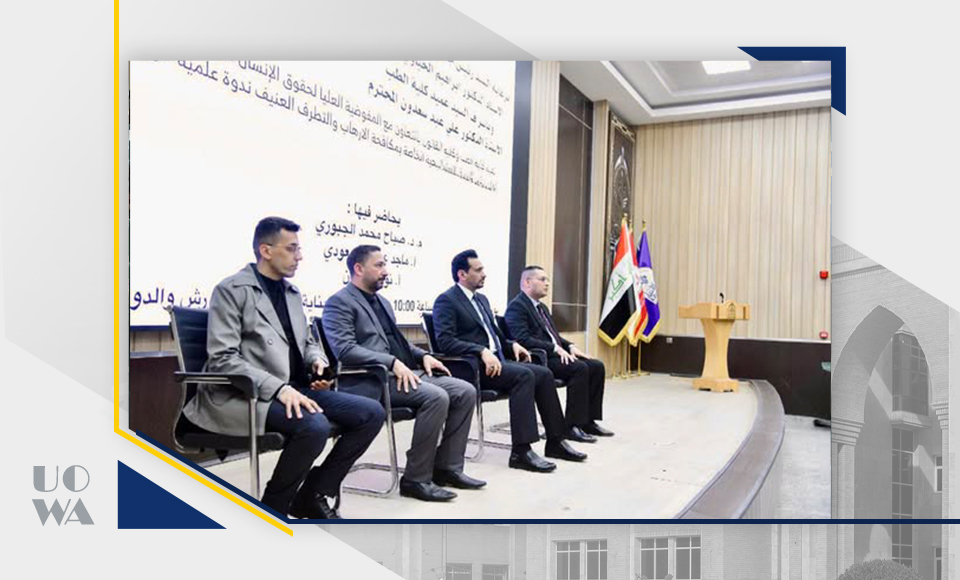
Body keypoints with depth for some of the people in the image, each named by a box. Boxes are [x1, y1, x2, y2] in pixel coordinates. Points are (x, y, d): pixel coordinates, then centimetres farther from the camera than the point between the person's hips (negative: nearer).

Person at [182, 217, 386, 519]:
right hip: (247, 394, -7)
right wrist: (278, 388, -25)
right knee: (314, 425, -34)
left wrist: (318, 362, 1)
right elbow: (222, 359, -15)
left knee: (372, 413, -8)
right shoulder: (231, 290, -6)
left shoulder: (291, 291, 17)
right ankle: (272, 508, -6)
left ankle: (314, 493, 7)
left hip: (294, 388, 8)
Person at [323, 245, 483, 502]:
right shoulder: (339, 303, -5)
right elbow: (344, 349, -19)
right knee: (436, 397, -29)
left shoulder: (383, 302, 23)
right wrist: (393, 363, -25)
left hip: (404, 371, 9)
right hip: (371, 380, -9)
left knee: (466, 391, -5)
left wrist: (423, 355, 7)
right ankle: (416, 478, -16)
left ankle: (447, 467, 3)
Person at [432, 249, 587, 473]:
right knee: (524, 375, -28)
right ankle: (521, 451, -27)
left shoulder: (481, 299, 22)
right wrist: (482, 351, -27)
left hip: (496, 360, 9)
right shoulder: (446, 301, -6)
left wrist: (512, 345, 8)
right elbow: (444, 340, -19)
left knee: (544, 374, -6)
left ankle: (555, 441, 2)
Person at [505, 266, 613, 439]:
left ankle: (588, 421, -2)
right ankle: (573, 425, -20)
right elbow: (522, 339, -21)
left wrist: (570, 346, 4)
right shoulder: (517, 306, -9)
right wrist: (556, 348, -24)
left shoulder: (542, 307, 23)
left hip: (553, 354, 10)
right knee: (580, 368, -27)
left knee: (597, 366, -5)